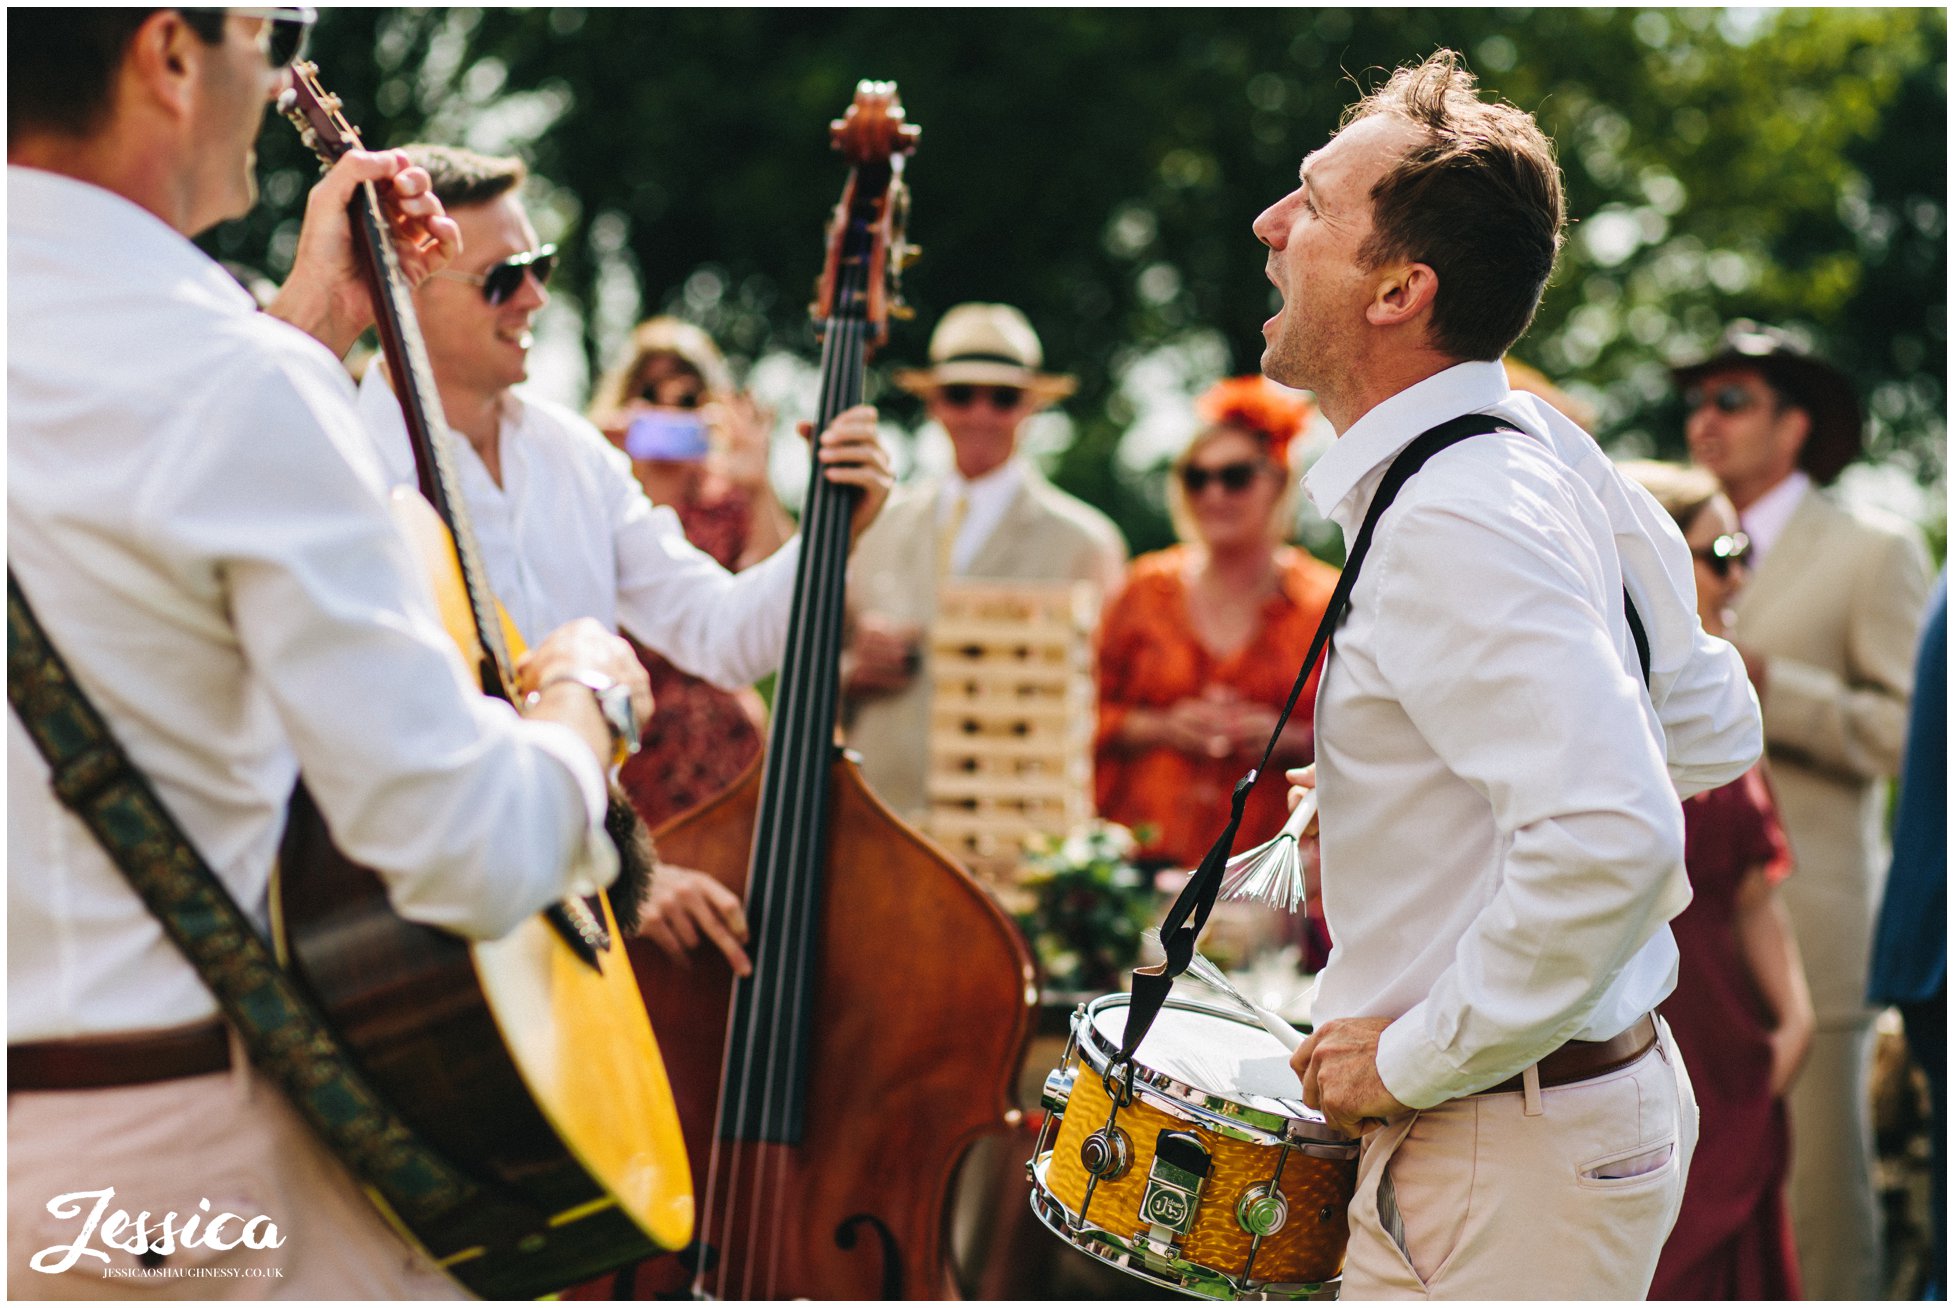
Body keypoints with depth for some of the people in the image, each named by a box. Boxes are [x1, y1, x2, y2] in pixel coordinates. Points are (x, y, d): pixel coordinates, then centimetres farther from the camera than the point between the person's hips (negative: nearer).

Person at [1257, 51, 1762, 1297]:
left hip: (1504, 1170, -10)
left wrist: (1413, 1058, -22)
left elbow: (1612, 845, -33)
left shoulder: (1451, 527, -24)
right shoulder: (1552, 453, 6)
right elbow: (1713, 730, 16)